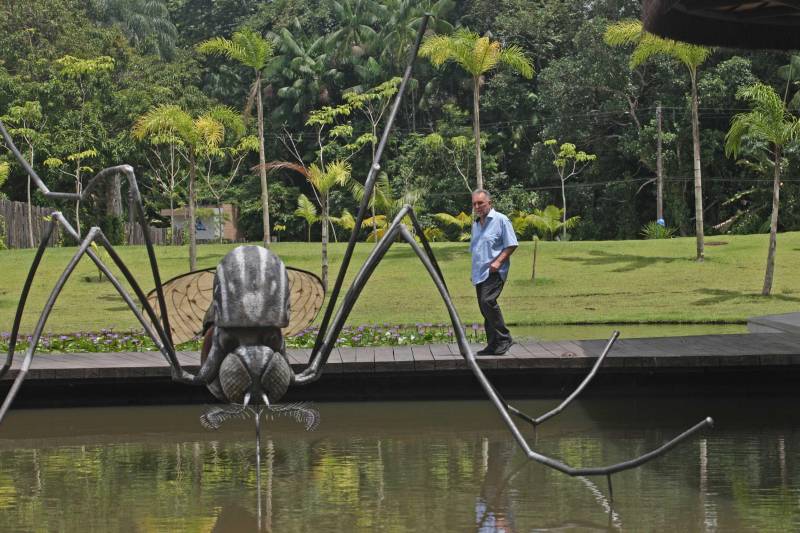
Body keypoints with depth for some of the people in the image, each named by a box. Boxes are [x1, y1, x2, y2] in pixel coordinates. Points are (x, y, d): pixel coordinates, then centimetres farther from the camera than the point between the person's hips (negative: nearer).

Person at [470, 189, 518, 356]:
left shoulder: (501, 220, -3)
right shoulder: (475, 225, 20)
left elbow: (511, 245, -8)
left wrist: (498, 261, -19)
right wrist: (474, 270, 20)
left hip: (494, 272, -8)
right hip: (479, 273, 8)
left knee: (487, 301, -24)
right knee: (485, 309, 6)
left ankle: (504, 338, -17)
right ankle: (493, 345, 11)